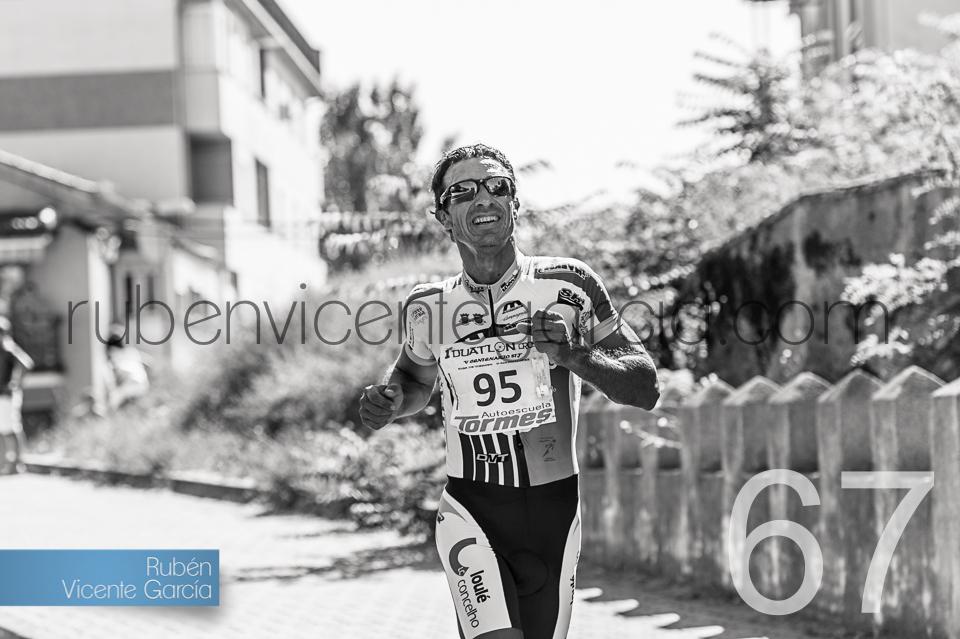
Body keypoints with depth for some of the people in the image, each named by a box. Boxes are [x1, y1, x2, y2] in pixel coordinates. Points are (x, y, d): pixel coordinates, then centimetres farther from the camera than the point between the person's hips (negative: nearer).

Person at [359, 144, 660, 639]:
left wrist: (577, 356, -23)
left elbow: (645, 389, -5)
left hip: (553, 510, 1)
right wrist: (388, 402, 0)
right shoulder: (428, 306, 0)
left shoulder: (567, 285, -5)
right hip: (470, 510, -1)